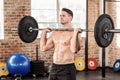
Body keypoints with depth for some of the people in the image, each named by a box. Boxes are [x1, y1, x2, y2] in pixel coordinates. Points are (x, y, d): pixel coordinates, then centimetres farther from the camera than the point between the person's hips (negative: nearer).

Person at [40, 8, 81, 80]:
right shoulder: (55, 33, 10)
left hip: (67, 69, -7)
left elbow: (74, 50, -29)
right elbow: (43, 48, 8)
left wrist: (75, 33, -29)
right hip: (54, 68, 7)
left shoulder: (73, 33, -11)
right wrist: (44, 32, 11)